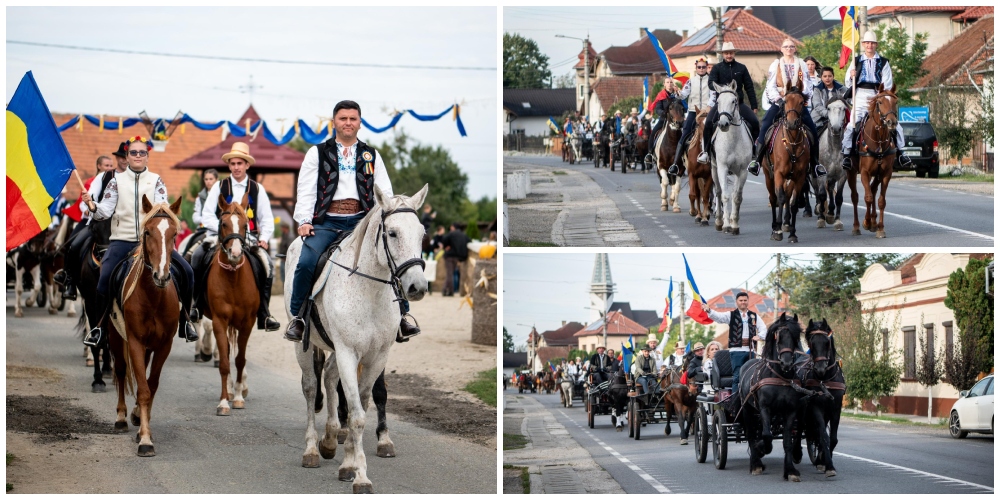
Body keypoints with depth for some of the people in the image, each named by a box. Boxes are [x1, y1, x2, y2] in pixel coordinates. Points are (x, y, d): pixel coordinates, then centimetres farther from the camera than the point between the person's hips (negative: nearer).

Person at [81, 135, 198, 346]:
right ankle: (99, 325, -3)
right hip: (122, 240, -1)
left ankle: (185, 320, 4)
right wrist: (92, 205, -21)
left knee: (186, 271, -13)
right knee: (105, 279, -22)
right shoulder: (117, 181, 7)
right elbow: (105, 211, -1)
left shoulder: (156, 181, 8)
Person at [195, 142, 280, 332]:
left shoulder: (257, 189, 12)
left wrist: (264, 238, -8)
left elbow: (267, 219, 10)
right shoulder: (219, 187, 10)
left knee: (266, 265, -25)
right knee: (198, 257, -27)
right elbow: (207, 216, 3)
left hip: (249, 239, 0)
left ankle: (264, 315, -19)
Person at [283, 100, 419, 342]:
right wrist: (304, 221, -7)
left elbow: (384, 192, 13)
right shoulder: (318, 153, 13)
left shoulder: (371, 156, 18)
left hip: (361, 220, 1)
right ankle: (296, 317, -7)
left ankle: (401, 316, -9)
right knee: (306, 262, -25)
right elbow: (306, 190, 7)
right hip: (326, 220, -1)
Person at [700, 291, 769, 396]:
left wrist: (760, 336, -9)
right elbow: (718, 316, -11)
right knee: (737, 376, -6)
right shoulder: (731, 315, 4)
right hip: (737, 350, -3)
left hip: (750, 351, 4)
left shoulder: (754, 316, 15)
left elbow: (763, 328, 13)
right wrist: (708, 310, -31)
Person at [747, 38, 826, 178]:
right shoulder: (775, 65, 7)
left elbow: (807, 84, 4)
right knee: (765, 126, -19)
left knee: (812, 129, -9)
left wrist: (805, 96, -16)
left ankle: (815, 162, 2)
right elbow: (771, 86, 0)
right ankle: (757, 159, -15)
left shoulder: (802, 64, 9)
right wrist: (778, 99, -16)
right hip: (779, 102, -1)